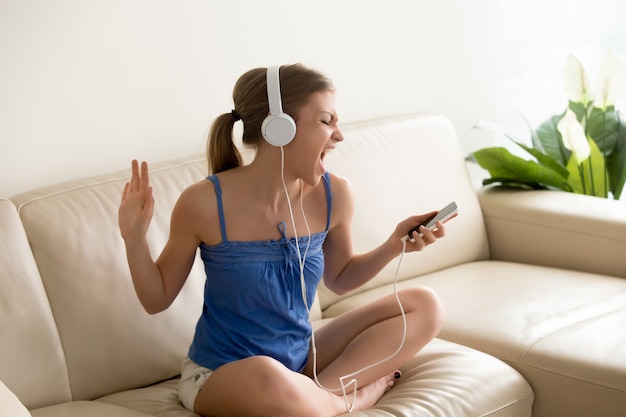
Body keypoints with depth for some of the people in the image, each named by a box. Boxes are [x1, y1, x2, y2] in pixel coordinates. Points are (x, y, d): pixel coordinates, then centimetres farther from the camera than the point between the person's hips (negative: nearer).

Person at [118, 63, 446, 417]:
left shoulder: (333, 195, -7)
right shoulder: (206, 203, -18)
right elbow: (157, 299, -4)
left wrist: (394, 246, -5)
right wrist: (135, 238, -22)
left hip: (300, 361, 6)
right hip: (219, 375, -5)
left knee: (425, 306, -5)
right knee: (266, 379, -42)